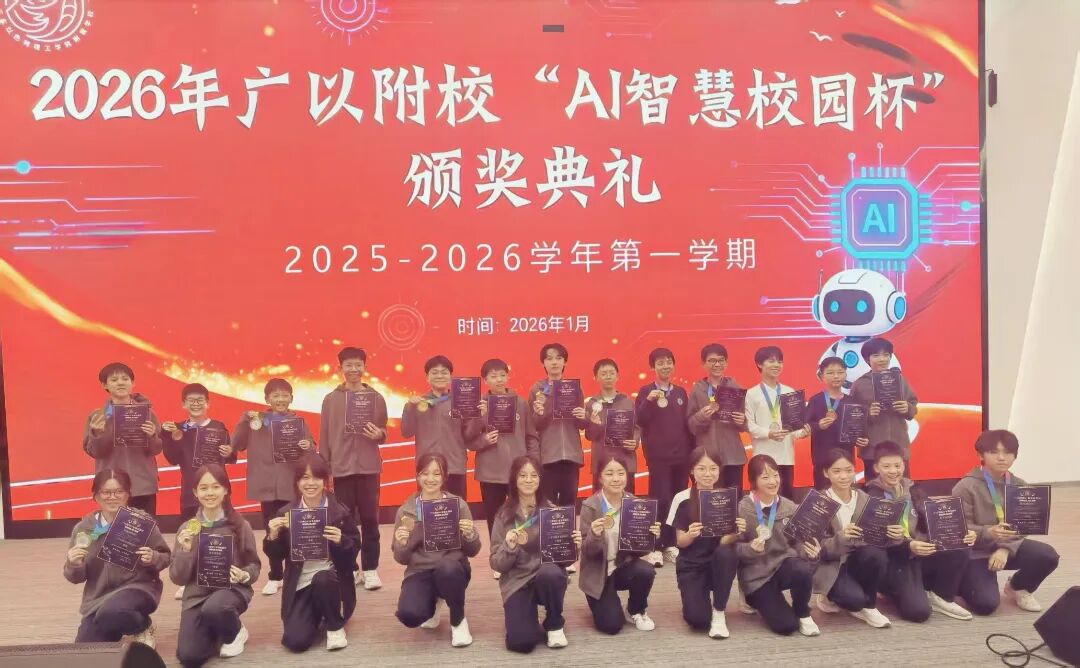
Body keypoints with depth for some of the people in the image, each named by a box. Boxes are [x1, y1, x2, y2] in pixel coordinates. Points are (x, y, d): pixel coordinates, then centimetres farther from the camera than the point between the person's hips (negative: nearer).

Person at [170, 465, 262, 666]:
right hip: (196, 595, 2)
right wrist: (185, 551, -16)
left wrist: (244, 575, -19)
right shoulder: (187, 529, 0)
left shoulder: (239, 525, -5)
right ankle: (214, 633, 20)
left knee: (214, 609, -38)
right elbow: (177, 578, 1)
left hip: (231, 589, -2)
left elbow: (254, 565, 3)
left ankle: (235, 633, 0)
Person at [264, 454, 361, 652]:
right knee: (295, 641, -15)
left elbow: (354, 550, -1)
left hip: (330, 578, -1)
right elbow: (277, 555, 5)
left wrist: (341, 541, -22)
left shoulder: (340, 512, -5)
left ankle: (335, 626, -6)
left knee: (322, 579, -37)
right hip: (300, 585, 2)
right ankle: (316, 616, 23)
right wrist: (273, 536, -15)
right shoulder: (286, 513, -1)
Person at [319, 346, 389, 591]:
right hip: (341, 468, 0)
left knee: (369, 518, 3)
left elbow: (384, 431, 9)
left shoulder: (376, 397, 4)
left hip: (369, 468, 0)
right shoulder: (331, 399, 3)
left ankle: (370, 569, 11)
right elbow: (324, 436, 3)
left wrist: (379, 435, -15)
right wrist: (324, 469, 0)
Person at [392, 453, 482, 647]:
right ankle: (432, 603, 12)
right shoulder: (406, 510, 1)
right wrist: (401, 544, -18)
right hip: (419, 572, 1)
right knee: (409, 615, -29)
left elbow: (472, 551, 3)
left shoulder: (458, 505, -1)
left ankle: (458, 621, -6)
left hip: (452, 568, -1)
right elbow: (401, 559, 4)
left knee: (447, 568, -37)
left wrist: (470, 535, -19)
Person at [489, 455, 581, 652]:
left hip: (549, 576, 1)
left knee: (550, 573, -36)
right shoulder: (504, 516, -1)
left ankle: (555, 624, -5)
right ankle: (529, 618, 14)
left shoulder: (552, 510, 0)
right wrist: (509, 547, -22)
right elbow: (496, 564, -3)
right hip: (517, 581, -1)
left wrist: (574, 546, -18)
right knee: (520, 642, -23)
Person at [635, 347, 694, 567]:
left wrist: (692, 449, 10)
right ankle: (655, 548, -1)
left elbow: (688, 423, 14)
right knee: (660, 500, -7)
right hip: (658, 455, -4)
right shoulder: (646, 391, 0)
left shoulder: (681, 392, 12)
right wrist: (648, 401, -23)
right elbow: (639, 421, -8)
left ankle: (671, 545, 14)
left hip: (681, 454, 4)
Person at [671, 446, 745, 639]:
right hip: (691, 566, -1)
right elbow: (680, 542, -6)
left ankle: (719, 613, -13)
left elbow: (725, 541, -10)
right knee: (698, 620, -23)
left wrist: (736, 533, -32)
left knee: (726, 553, -35)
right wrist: (690, 535, -28)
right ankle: (700, 597, 16)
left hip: (719, 563, 1)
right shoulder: (683, 499, -9)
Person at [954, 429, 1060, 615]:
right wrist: (987, 532, -37)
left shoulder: (1019, 486, 0)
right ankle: (960, 581, 16)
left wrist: (1005, 549, -23)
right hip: (974, 552, -5)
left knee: (1048, 556, -20)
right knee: (986, 603, -20)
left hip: (1008, 547, 5)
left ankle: (1017, 587, 10)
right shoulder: (966, 486, -16)